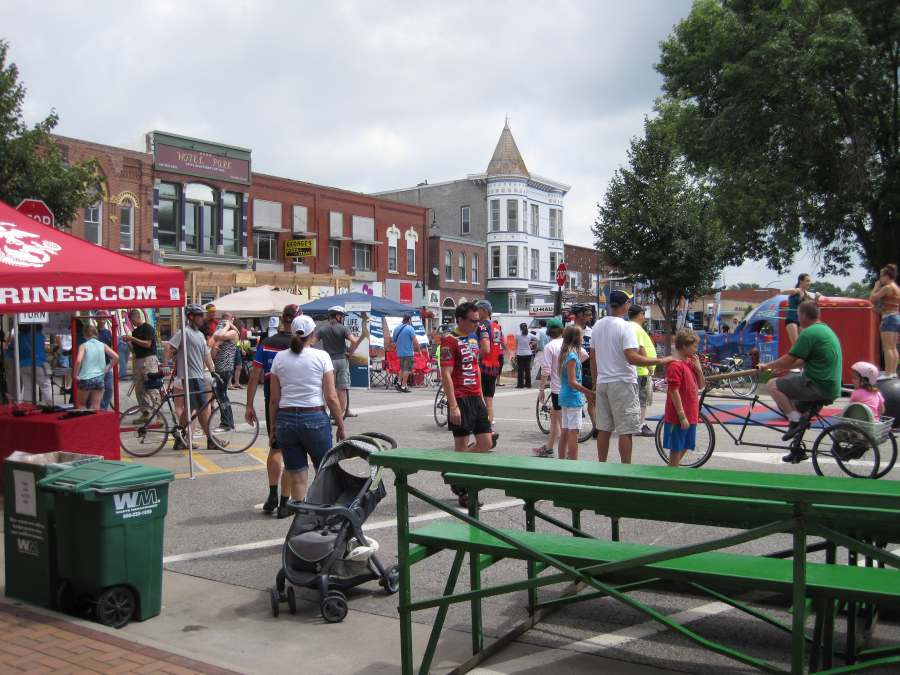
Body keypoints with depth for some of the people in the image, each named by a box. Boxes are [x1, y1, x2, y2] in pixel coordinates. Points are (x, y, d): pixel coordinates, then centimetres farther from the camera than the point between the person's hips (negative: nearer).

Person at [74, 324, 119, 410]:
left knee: (80, 404, 17)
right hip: (99, 378, 2)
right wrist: (108, 368, 9)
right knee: (95, 407, 7)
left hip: (86, 379, -2)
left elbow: (78, 361, -18)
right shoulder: (103, 345, 5)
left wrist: (75, 375, -7)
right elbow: (116, 357, -2)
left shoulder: (83, 346, -3)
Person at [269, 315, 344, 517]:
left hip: (286, 420, 3)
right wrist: (341, 426, 2)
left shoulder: (279, 358, 4)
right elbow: (331, 398, -7)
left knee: (297, 477, 9)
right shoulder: (321, 356, -4)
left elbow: (274, 399, 4)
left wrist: (273, 426, 14)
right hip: (315, 419, -3)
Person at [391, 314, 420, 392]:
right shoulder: (410, 329, -12)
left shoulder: (396, 328, 9)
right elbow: (415, 342, -14)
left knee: (402, 368, 21)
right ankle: (403, 386, 0)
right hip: (408, 352, -7)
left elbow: (393, 340, 16)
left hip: (400, 352, 7)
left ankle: (399, 383, 15)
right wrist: (418, 350, -2)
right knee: (407, 370, -1)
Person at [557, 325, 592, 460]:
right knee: (573, 432, -7)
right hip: (573, 398, -9)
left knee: (565, 432, 14)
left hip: (564, 396, 9)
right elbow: (572, 382, -20)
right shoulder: (572, 356, -17)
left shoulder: (565, 353, 10)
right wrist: (589, 392, -20)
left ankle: (562, 460, 20)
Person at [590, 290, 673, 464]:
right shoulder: (625, 327, -14)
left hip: (602, 383, 7)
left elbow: (592, 357, 13)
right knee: (626, 431, -1)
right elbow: (632, 358, -23)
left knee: (603, 429, 11)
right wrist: (660, 361, -18)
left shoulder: (598, 325, 8)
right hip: (623, 383, -7)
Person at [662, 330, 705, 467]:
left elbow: (701, 386, 14)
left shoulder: (691, 363, 10)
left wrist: (699, 369, -2)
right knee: (676, 449, 1)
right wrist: (682, 417, -20)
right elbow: (674, 392, -19)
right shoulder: (675, 365, -16)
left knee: (684, 447, 18)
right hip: (679, 417, -9)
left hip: (691, 415, 9)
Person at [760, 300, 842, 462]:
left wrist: (767, 366, 2)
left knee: (772, 385, -5)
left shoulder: (809, 333, -14)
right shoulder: (825, 329, 17)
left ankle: (796, 420, -7)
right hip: (831, 387, 10)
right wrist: (783, 368, 24)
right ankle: (797, 450, 26)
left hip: (818, 387, -10)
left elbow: (788, 360, -13)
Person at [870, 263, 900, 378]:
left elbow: (872, 298, -10)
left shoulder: (887, 287, -11)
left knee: (887, 348, -9)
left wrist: (876, 286, 1)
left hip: (889, 318, -10)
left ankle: (888, 372, -11)